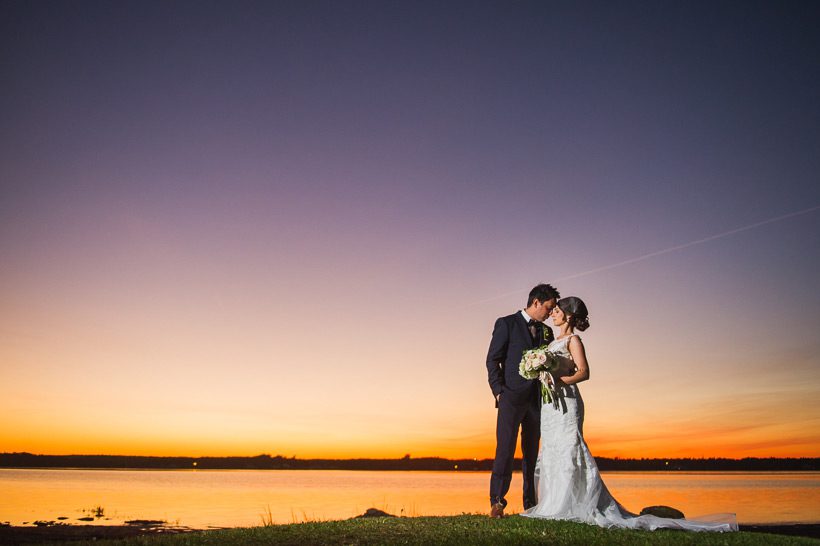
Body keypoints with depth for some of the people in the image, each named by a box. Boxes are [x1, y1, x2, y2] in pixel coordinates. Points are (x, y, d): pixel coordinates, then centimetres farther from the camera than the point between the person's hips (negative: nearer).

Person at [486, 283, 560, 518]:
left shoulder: (546, 332, 17)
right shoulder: (506, 324, 2)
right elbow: (492, 360, -1)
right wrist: (499, 391, -10)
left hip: (537, 400, 5)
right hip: (512, 398, -5)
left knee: (533, 452, 7)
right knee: (505, 449, -8)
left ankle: (531, 504, 13)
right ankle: (497, 502, -3)